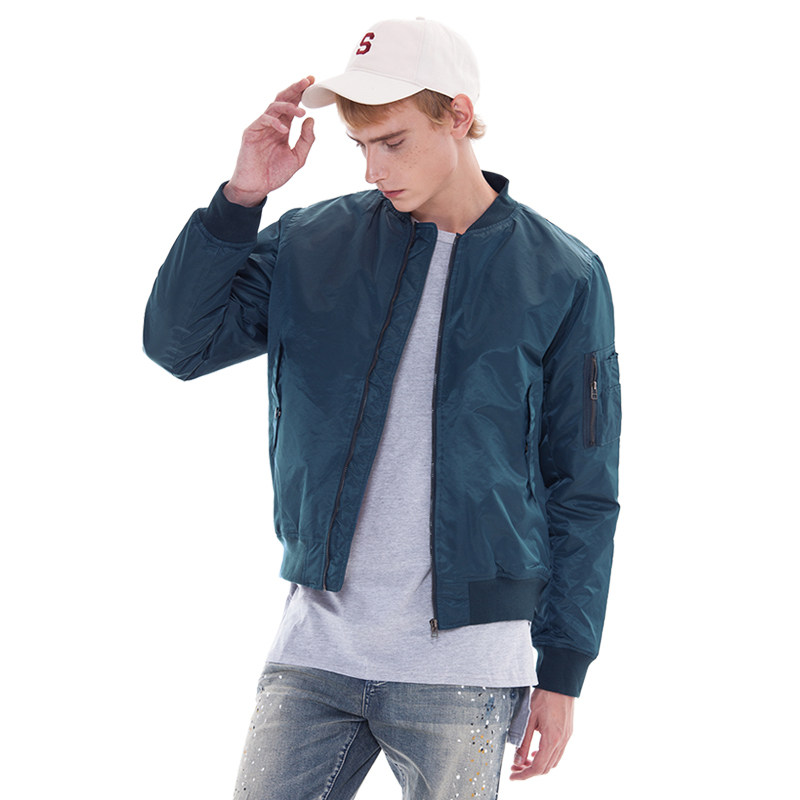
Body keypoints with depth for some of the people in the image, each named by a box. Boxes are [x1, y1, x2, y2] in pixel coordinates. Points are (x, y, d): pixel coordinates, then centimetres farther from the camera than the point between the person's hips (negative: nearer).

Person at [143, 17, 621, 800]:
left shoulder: (561, 278, -1)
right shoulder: (311, 245, 6)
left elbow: (583, 492, 0)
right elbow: (178, 342, 0)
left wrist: (562, 671, -2)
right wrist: (240, 197, -9)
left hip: (465, 663, -2)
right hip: (315, 647, 2)